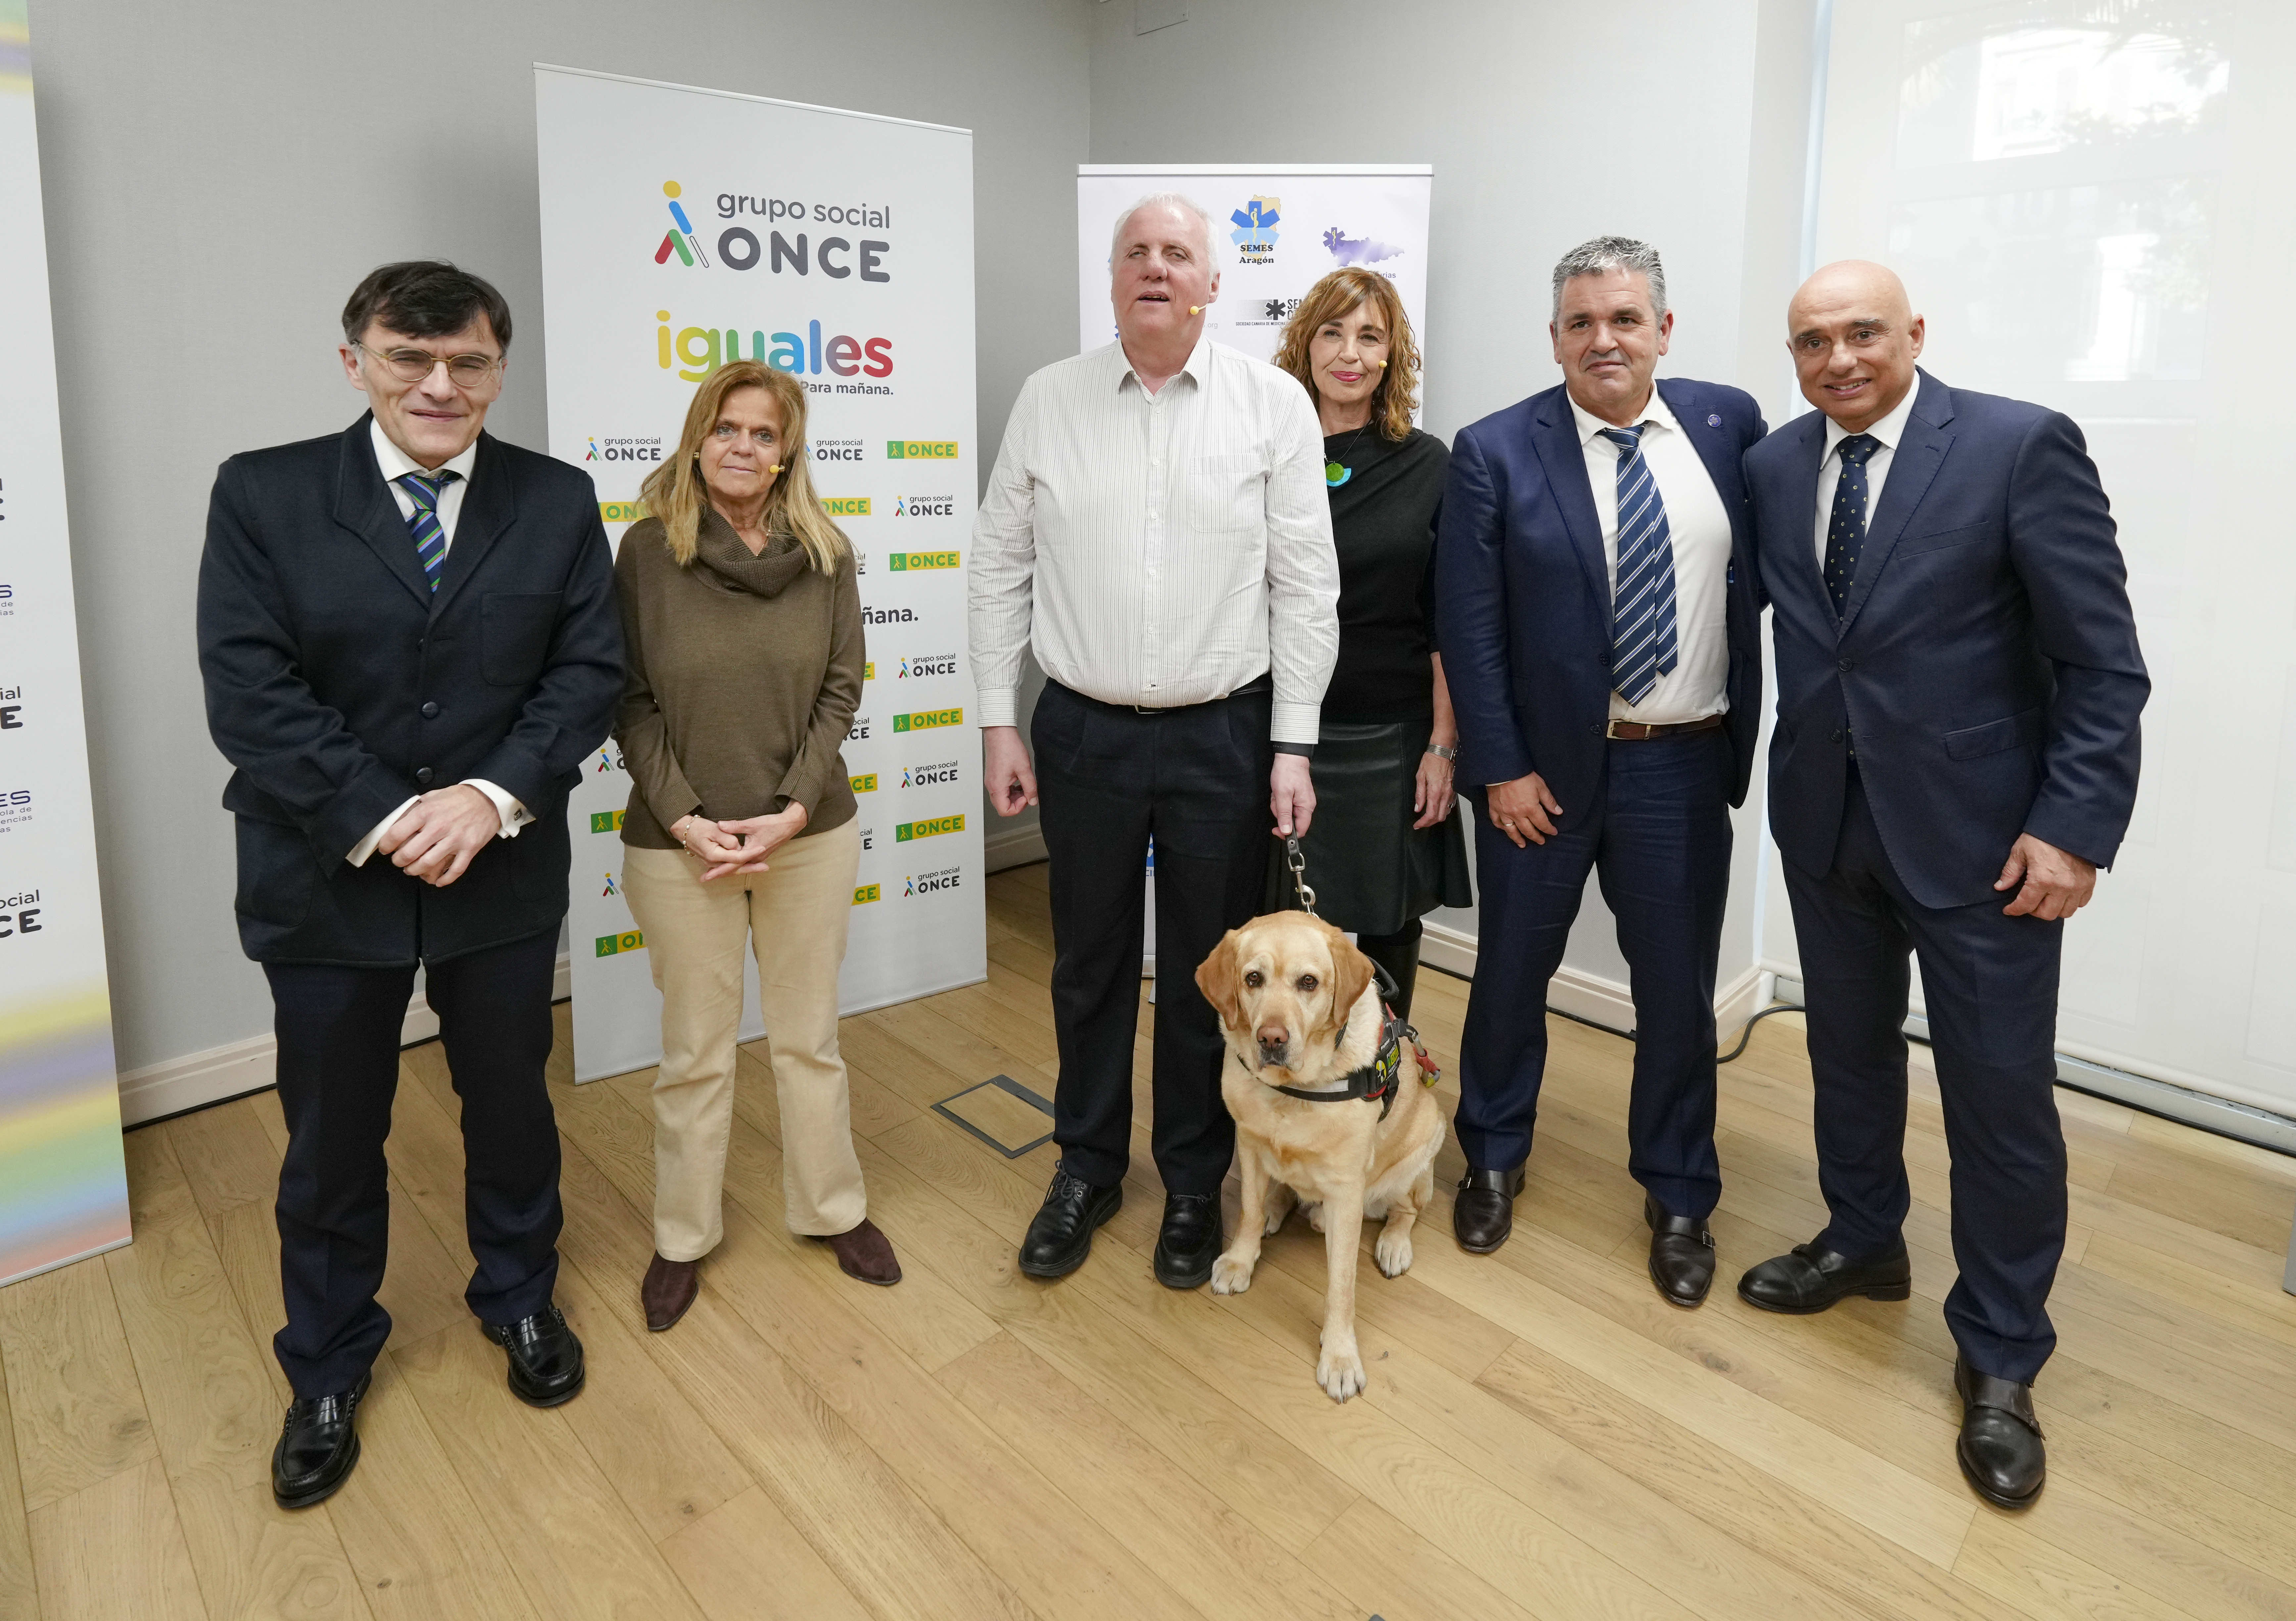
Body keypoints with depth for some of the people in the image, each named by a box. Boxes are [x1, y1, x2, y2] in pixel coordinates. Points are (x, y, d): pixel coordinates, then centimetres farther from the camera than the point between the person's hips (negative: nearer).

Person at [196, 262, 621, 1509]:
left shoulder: (558, 502, -1)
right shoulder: (262, 495, -5)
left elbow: (587, 671, -5)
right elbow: (250, 694, -12)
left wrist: (494, 795, -18)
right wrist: (382, 821, -19)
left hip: (504, 873, 1)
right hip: (326, 877, -1)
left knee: (511, 1105, 18)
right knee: (332, 1138, 14)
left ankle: (518, 1301, 44)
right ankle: (327, 1374, 38)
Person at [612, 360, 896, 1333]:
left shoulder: (824, 552, 0)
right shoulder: (648, 550, -5)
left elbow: (841, 689, -1)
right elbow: (631, 702, -4)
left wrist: (794, 810, -11)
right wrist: (684, 817, -13)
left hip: (810, 835, 2)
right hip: (679, 843, -1)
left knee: (810, 1036, 15)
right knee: (695, 1051, 11)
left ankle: (832, 1208, 34)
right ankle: (683, 1236, 30)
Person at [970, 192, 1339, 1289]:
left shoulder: (1273, 404, -2)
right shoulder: (1049, 401, 3)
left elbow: (1305, 584, -3)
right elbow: (1001, 568, 6)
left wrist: (1293, 745, -6)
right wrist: (998, 723, 2)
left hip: (1223, 735, -1)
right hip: (1082, 733, 2)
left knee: (1205, 973, 10)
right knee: (1089, 962, 14)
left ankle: (1194, 1183, 30)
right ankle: (1087, 1167, 34)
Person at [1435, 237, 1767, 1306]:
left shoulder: (1728, 423, 2)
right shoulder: (1495, 452, -7)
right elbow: (1469, 626, -8)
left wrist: (1747, 739, 1)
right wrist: (1501, 768, -11)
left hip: (1686, 767, 2)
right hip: (1545, 767, -2)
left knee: (1678, 988, 11)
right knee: (1511, 972, 12)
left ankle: (1678, 1199, 31)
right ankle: (1494, 1160, 36)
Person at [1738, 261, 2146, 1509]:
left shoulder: (2021, 447, -10)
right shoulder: (1771, 467, 4)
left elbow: (2104, 660, -11)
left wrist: (2075, 826, -15)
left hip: (1979, 831, -4)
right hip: (1826, 818, 5)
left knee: (2002, 1096, 4)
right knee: (1848, 1051, 19)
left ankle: (1999, 1359, 22)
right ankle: (1862, 1243, 42)